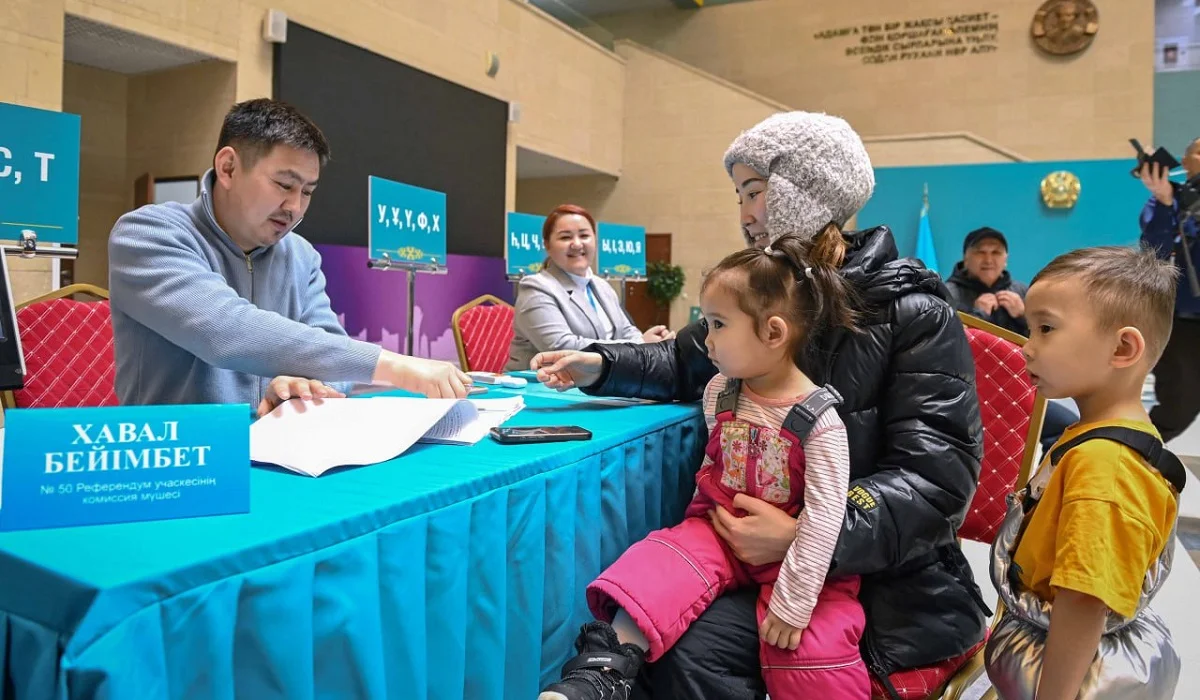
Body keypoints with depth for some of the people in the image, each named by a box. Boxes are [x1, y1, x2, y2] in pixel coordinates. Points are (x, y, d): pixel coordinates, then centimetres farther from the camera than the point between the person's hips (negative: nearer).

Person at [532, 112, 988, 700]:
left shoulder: (914, 313, -9)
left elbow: (937, 474, -15)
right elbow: (688, 361, 24)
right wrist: (599, 365, 7)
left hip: (884, 570, -4)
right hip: (765, 543, 5)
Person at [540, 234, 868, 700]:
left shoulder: (819, 420, -19)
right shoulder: (719, 393, -2)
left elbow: (824, 515, -21)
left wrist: (794, 602, -22)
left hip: (788, 552, -3)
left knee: (814, 647, -22)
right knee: (664, 561, -23)